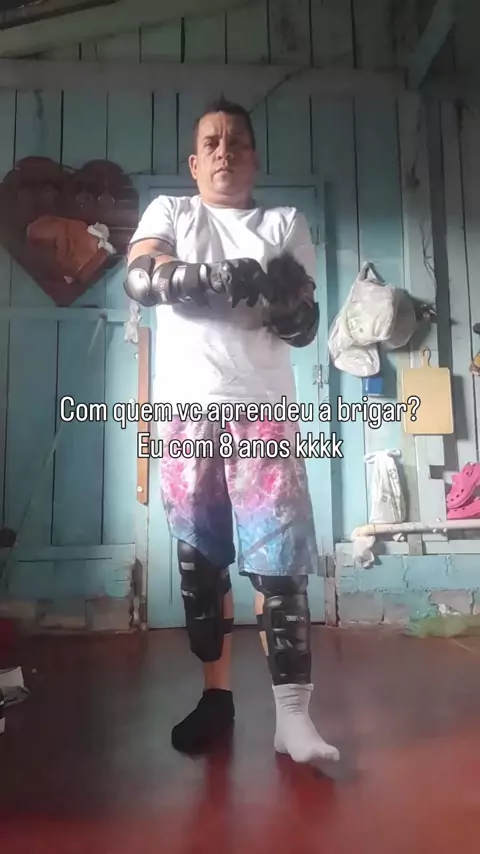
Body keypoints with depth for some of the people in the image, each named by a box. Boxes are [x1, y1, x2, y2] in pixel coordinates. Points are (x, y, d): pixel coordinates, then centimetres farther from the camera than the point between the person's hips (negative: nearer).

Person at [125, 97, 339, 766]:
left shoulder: (287, 225, 15)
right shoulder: (168, 213, 14)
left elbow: (305, 328, 7)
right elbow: (141, 278, -8)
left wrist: (286, 300, -15)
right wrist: (234, 280, -18)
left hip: (263, 410, 0)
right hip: (186, 411, 1)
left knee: (279, 561, -7)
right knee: (199, 559, 6)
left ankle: (292, 711, -1)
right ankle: (217, 692, 20)